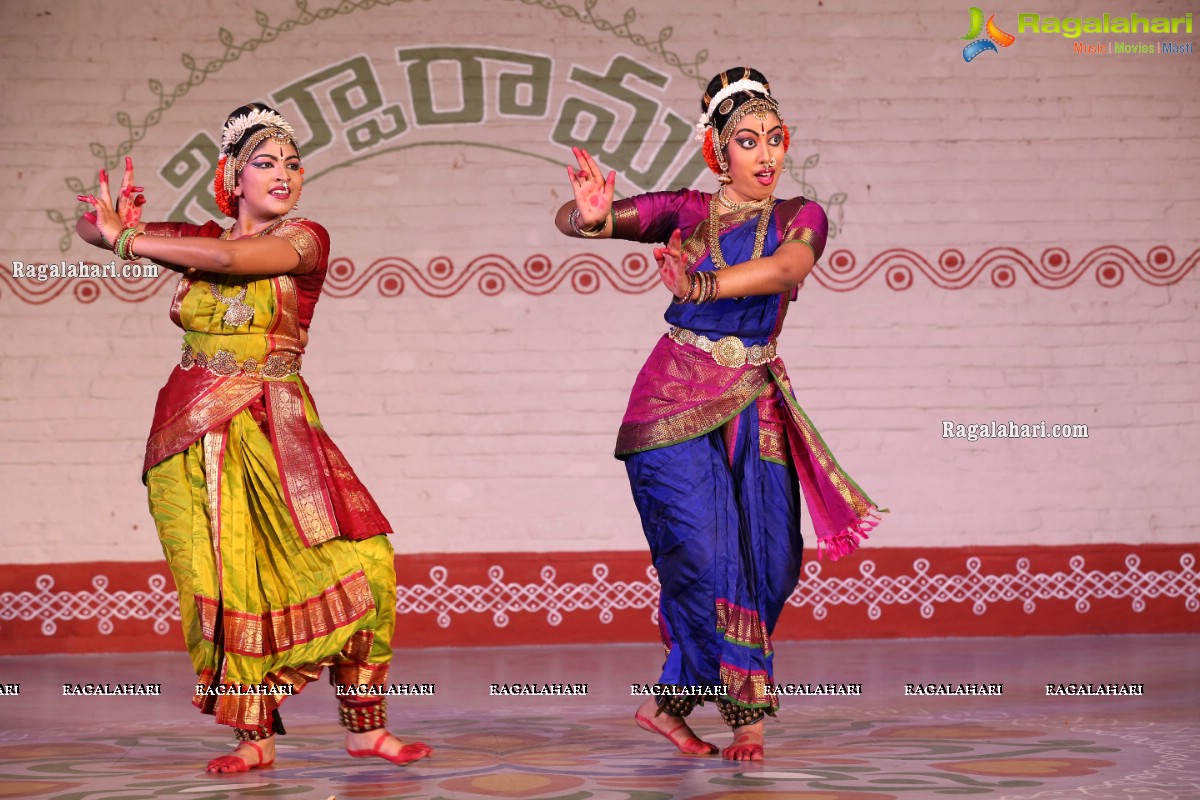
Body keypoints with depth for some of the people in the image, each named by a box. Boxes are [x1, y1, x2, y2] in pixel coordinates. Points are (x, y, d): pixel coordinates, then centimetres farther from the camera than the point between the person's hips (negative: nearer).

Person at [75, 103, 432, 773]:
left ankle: (366, 727, -2)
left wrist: (129, 239, -11)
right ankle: (256, 738, 7)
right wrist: (119, 219, -11)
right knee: (227, 587, -4)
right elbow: (91, 225, 14)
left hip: (273, 433, -2)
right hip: (193, 438, 2)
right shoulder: (199, 238, 11)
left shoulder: (306, 238, 0)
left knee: (357, 562, -13)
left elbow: (232, 257, -19)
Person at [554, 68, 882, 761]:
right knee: (708, 555, -13)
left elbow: (786, 268, -19)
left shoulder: (800, 219, 5)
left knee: (768, 566, -1)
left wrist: (702, 284, -37)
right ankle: (749, 713, 0)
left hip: (754, 410, 3)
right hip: (676, 401, -2)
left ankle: (670, 703, 13)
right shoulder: (686, 211, 4)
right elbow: (569, 220, -1)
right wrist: (591, 215, -27)